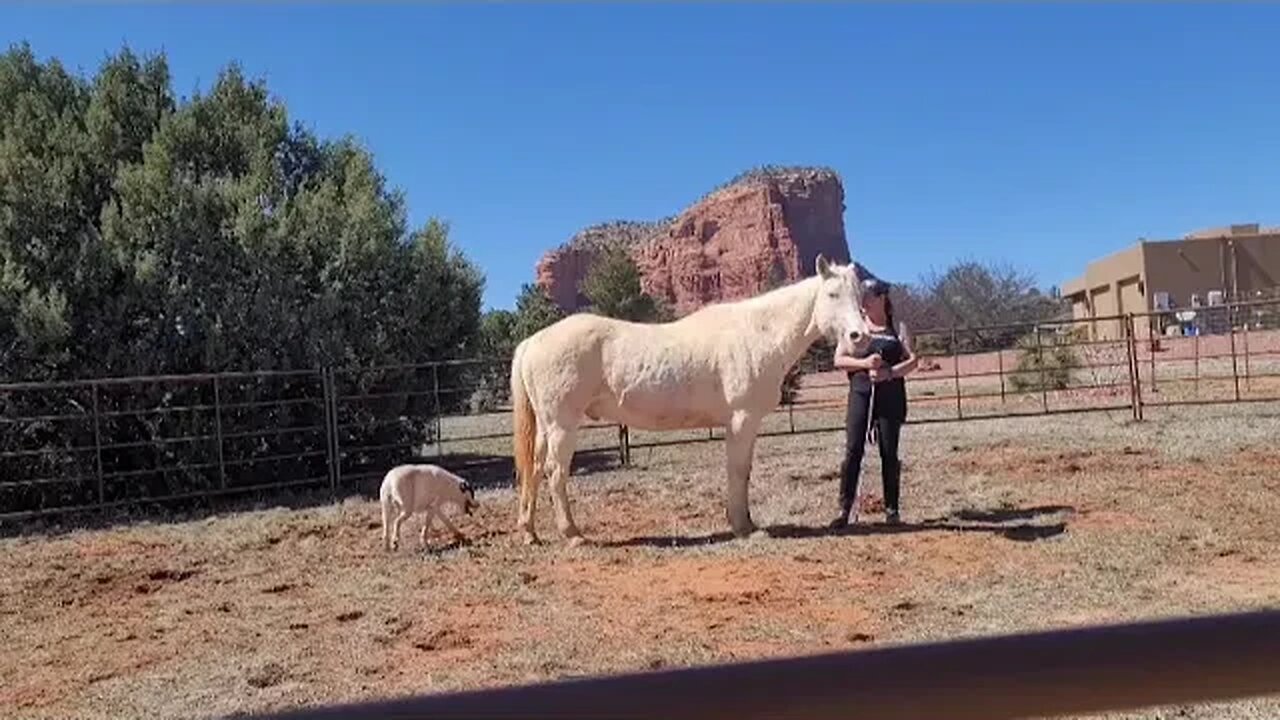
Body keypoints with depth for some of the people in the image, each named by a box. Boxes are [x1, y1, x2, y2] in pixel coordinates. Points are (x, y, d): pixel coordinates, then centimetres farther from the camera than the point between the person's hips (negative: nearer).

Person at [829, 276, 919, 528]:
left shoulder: (898, 328, 5)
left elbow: (913, 360, -1)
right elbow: (839, 359, 1)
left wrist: (889, 372, -19)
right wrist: (864, 363, -17)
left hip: (891, 396, 0)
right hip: (861, 394, 0)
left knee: (889, 452, 3)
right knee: (853, 450, -4)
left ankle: (892, 509, 12)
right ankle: (844, 509, -2)